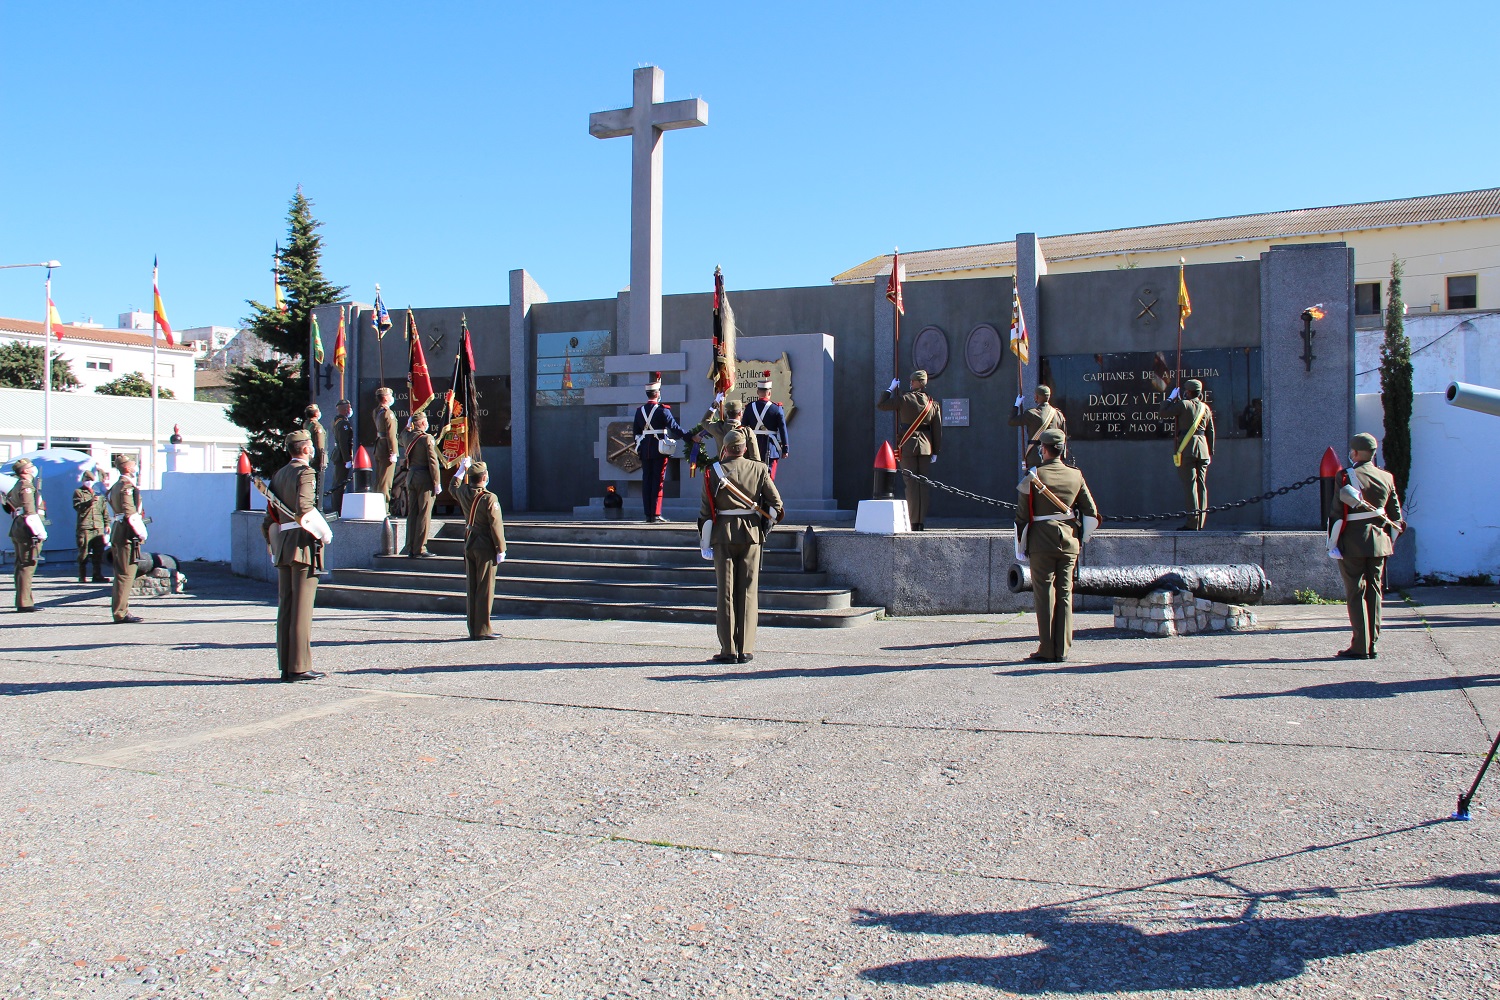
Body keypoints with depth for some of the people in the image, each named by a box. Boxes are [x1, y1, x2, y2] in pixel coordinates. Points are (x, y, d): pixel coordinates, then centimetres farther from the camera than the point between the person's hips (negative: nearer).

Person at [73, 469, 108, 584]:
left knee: (99, 553, 3)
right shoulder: (78, 492, 5)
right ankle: (82, 576, 2)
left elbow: (104, 509, 24)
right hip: (84, 527, -4)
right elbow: (77, 506, -11)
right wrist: (90, 502, -26)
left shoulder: (98, 492, 21)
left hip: (99, 527, 4)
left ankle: (98, 575, 8)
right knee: (84, 553, -3)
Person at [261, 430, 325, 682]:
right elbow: (304, 508, -23)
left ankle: (286, 666, 13)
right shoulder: (305, 473, -8)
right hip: (303, 543, -8)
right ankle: (300, 667, -4)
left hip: (282, 545, 8)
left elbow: (270, 515, 16)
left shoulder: (279, 475, 16)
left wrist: (271, 544, 23)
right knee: (302, 606, -5)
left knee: (285, 606, 9)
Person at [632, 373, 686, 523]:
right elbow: (674, 427, -14)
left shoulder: (639, 410, 7)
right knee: (658, 481, -2)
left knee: (646, 481, 8)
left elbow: (636, 431, 13)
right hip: (659, 450, -5)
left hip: (645, 450, 5)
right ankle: (655, 515, -4)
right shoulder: (662, 410, -10)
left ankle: (648, 515, 10)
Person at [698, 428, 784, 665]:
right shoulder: (759, 469, 2)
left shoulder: (713, 471, -2)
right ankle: (746, 650, 6)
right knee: (748, 591, 6)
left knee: (726, 591, 2)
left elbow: (705, 508, -2)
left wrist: (705, 534, 9)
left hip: (723, 533, -1)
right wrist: (766, 523, 16)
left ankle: (728, 650, 2)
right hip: (751, 533, 1)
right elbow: (776, 502, -1)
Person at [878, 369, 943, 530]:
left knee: (911, 484, -1)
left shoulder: (904, 399, -9)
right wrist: (935, 452, 11)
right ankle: (921, 521, 12)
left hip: (908, 446, -4)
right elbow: (937, 429, 4)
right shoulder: (933, 403, 3)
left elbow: (882, 405, 1)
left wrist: (891, 388, 12)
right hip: (925, 447, 4)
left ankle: (913, 522, -2)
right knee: (922, 484, 10)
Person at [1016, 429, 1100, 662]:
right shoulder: (1076, 476, 4)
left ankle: (1047, 650, 2)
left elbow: (1021, 514, -5)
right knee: (1065, 594, 8)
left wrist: (1021, 546, 5)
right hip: (1069, 543, 3)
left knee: (1045, 594, 2)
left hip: (1041, 542, -3)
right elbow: (1092, 513, 7)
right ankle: (1062, 650, 10)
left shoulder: (1033, 476, -6)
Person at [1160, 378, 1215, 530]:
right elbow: (1211, 432, 15)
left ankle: (1192, 522, -10)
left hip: (1187, 449, -6)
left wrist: (1171, 397, 9)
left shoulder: (1183, 404, -5)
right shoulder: (1205, 408, 13)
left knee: (1190, 485, -7)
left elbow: (1163, 412, -4)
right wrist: (1210, 452, 20)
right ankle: (1201, 522, 9)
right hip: (1202, 449, 6)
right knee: (1202, 485, 7)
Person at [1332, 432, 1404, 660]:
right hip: (1379, 543, 5)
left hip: (1353, 543, -5)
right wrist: (1390, 541, 21)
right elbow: (1396, 515, 12)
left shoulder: (1347, 476, -10)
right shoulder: (1387, 477, 8)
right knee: (1374, 592, 10)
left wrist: (1332, 542, -5)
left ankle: (1360, 647, -3)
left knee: (1356, 593, -2)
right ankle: (1372, 645, 13)